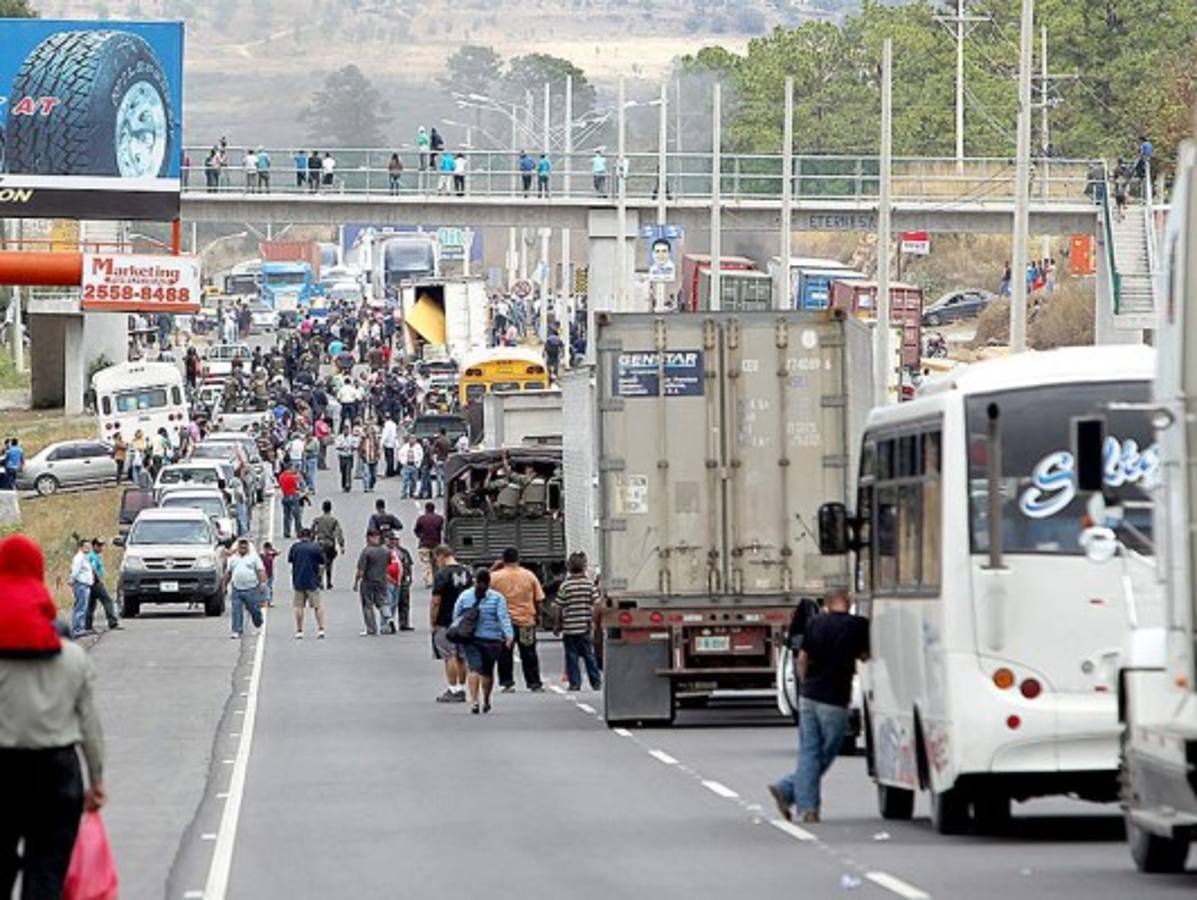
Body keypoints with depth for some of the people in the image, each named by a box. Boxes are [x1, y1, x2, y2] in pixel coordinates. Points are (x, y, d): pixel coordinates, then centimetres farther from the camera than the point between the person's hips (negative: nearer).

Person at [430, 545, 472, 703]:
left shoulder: (442, 574, -14)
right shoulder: (466, 572, 8)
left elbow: (436, 602, -15)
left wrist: (432, 623, -7)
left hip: (446, 623, -7)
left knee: (450, 657, -4)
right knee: (461, 657, 12)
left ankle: (453, 691, -6)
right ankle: (461, 689, 15)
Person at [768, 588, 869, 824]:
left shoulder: (815, 622, 3)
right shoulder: (858, 625, -6)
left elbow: (802, 658, 4)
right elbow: (864, 655, 6)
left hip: (808, 696, 4)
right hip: (835, 699, -4)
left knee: (809, 752, 7)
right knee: (826, 754, 10)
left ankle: (807, 807, 1)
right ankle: (787, 789, 5)